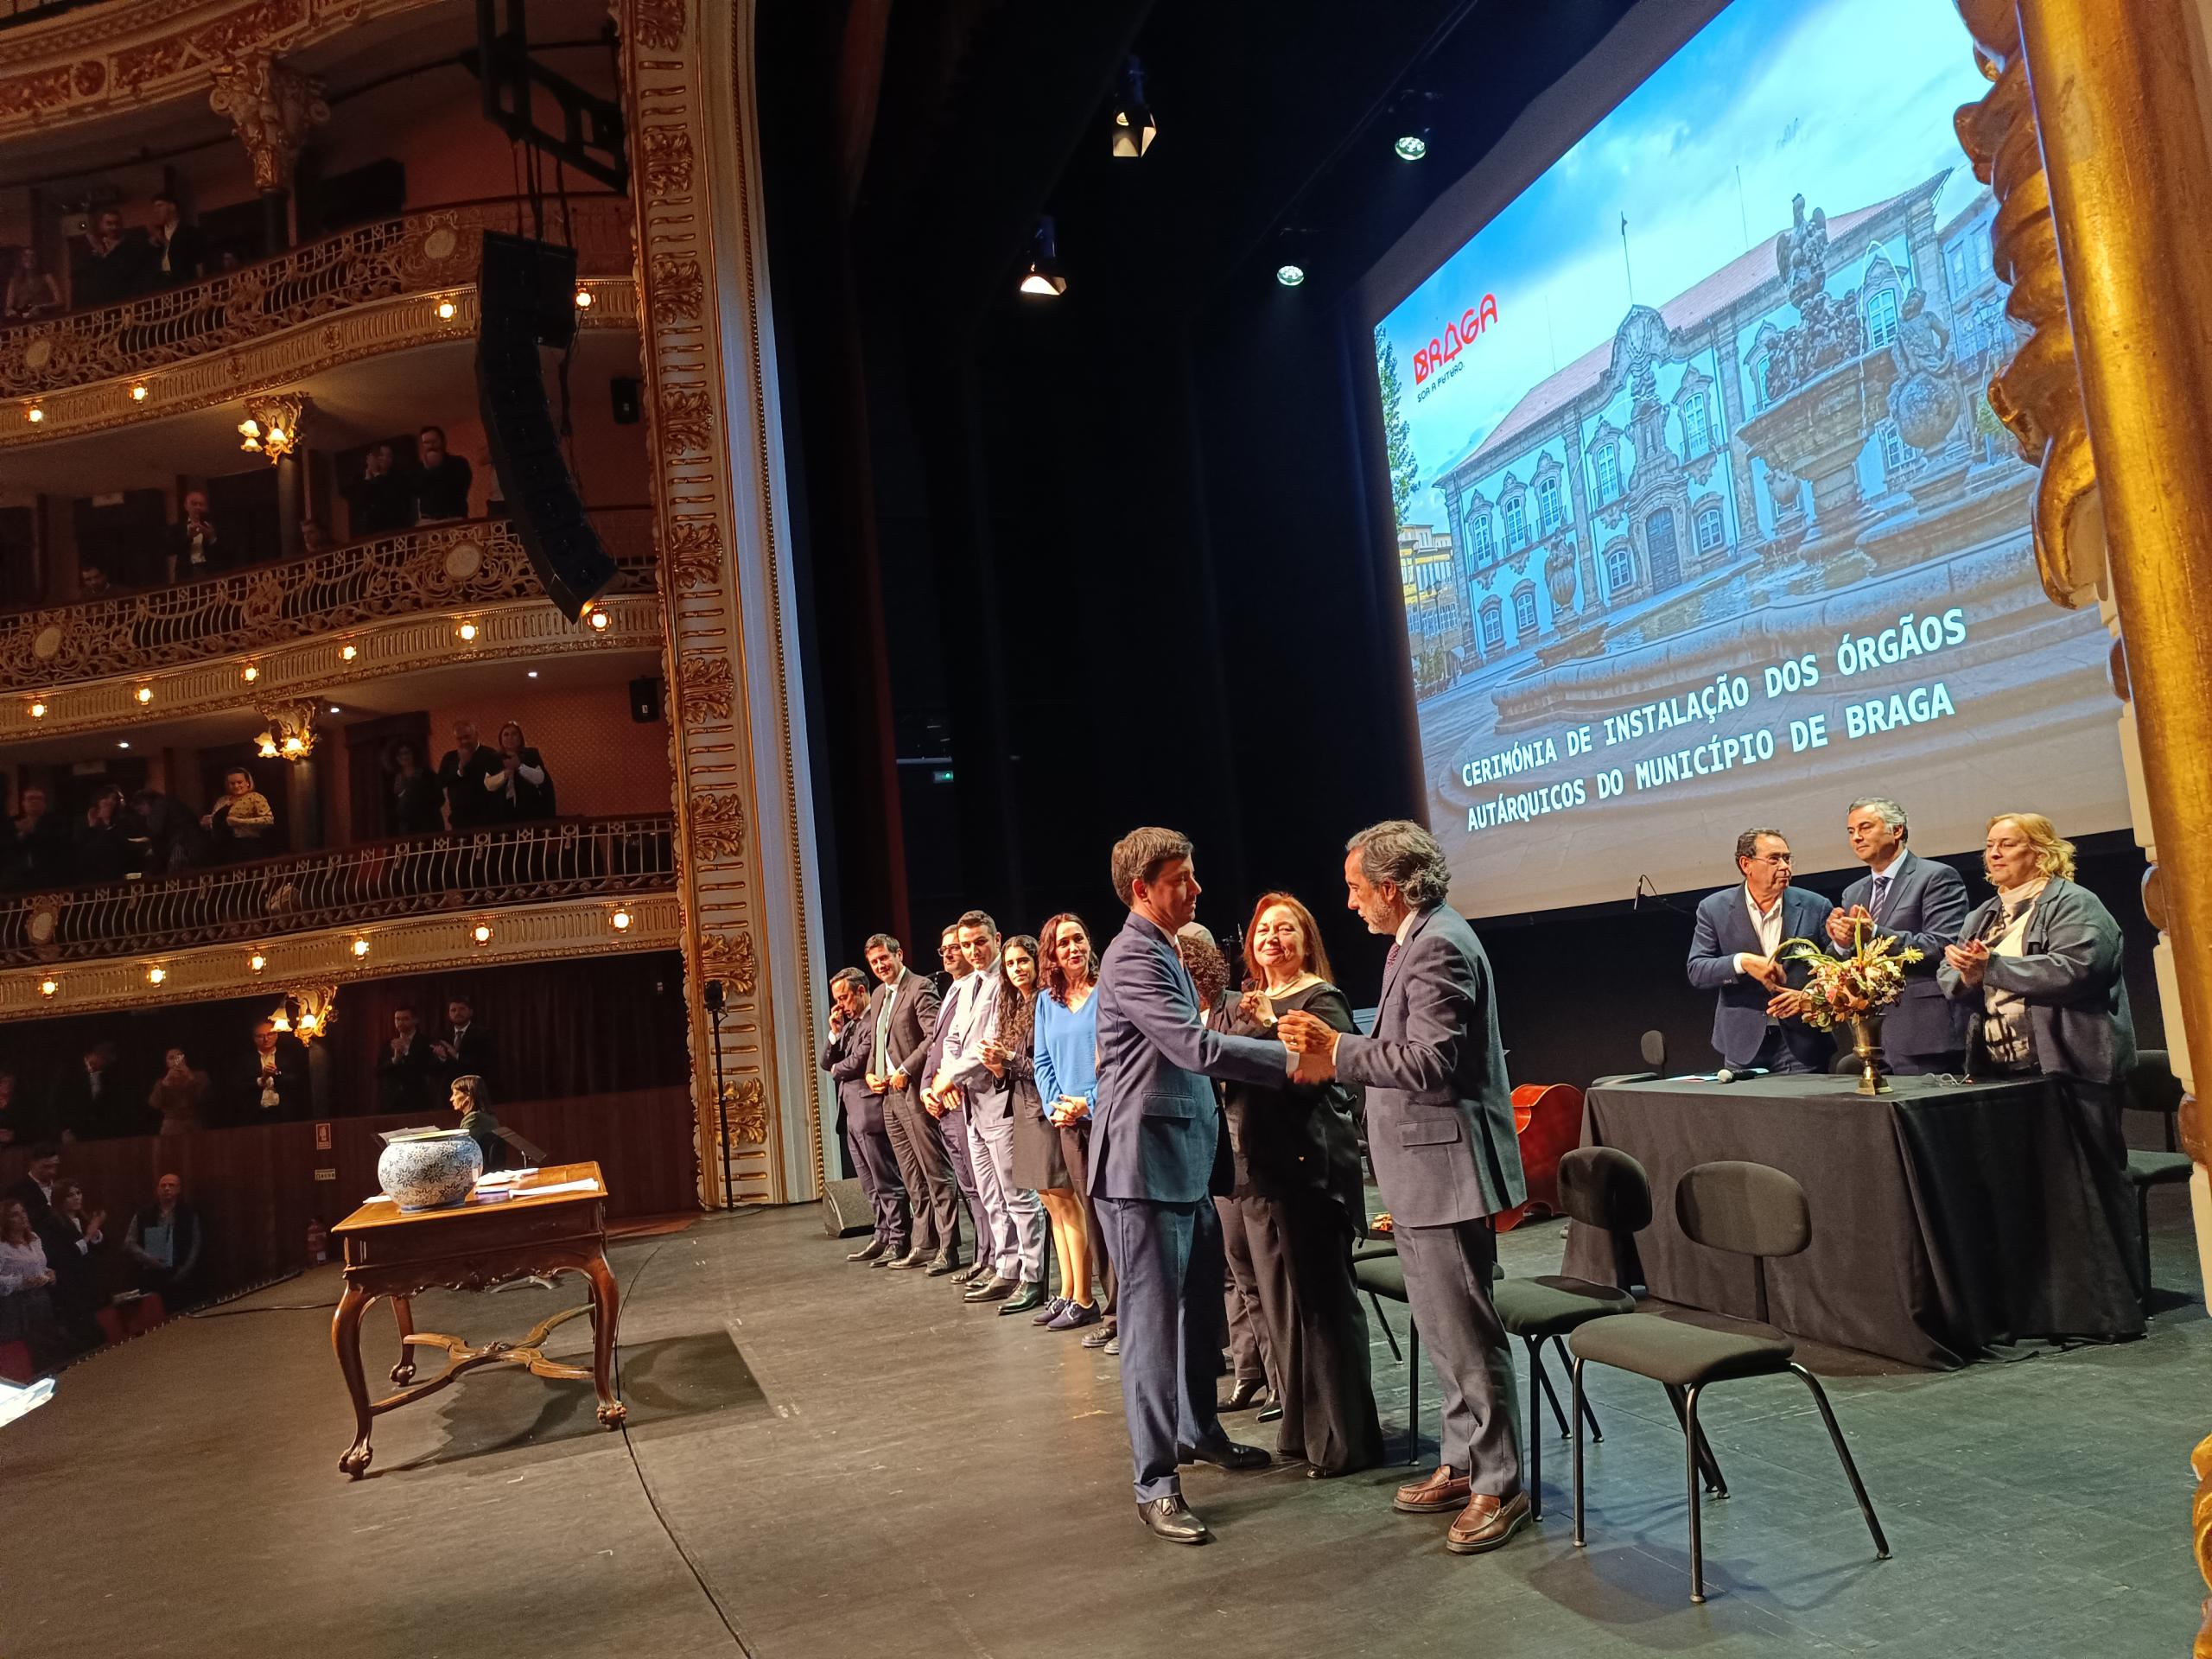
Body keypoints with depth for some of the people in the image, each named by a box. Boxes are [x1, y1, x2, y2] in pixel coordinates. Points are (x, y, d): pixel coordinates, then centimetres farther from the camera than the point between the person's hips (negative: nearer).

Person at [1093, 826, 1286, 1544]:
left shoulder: (1163, 952, 17)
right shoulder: (1133, 958, -17)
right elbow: (1196, 1048, -25)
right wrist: (1293, 1058, -22)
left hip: (1187, 1161, 10)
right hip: (1145, 1165, -10)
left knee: (1200, 1308, 19)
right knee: (1153, 1319, -3)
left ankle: (1199, 1431, 37)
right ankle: (1156, 1484, 5)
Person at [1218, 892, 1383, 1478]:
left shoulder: (1321, 999, -7)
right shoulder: (1244, 1005, 15)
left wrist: (1275, 1027, -28)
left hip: (1308, 1166, -7)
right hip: (1258, 1166, 8)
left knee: (1322, 1299, -2)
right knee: (1279, 1300, 14)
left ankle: (1344, 1439, 10)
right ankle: (1300, 1428, 27)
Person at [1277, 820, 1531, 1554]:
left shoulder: (1438, 946, -18)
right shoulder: (1418, 941, 14)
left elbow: (1430, 1060, -25)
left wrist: (1339, 1048, -19)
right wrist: (1334, 1061, 13)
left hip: (1445, 1168, -11)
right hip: (1423, 1170, 11)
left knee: (1465, 1332, -1)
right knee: (1444, 1329, 18)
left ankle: (1499, 1486, 11)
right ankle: (1462, 1464, 30)